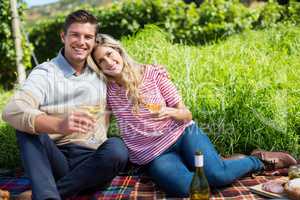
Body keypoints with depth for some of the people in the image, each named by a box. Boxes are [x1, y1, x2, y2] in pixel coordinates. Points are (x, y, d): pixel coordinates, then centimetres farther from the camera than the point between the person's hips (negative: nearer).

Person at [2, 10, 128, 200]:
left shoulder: (101, 72, 7)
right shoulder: (45, 73, -5)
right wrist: (59, 125, -40)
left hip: (91, 161, 2)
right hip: (54, 159, -1)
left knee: (117, 148, -30)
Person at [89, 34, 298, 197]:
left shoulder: (153, 73, -3)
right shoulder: (107, 90, 1)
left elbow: (186, 114, 0)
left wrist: (169, 112, -23)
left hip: (182, 133, 0)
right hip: (153, 154, 1)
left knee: (216, 175, -28)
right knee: (185, 188, -31)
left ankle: (258, 159, 2)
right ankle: (216, 162, -2)